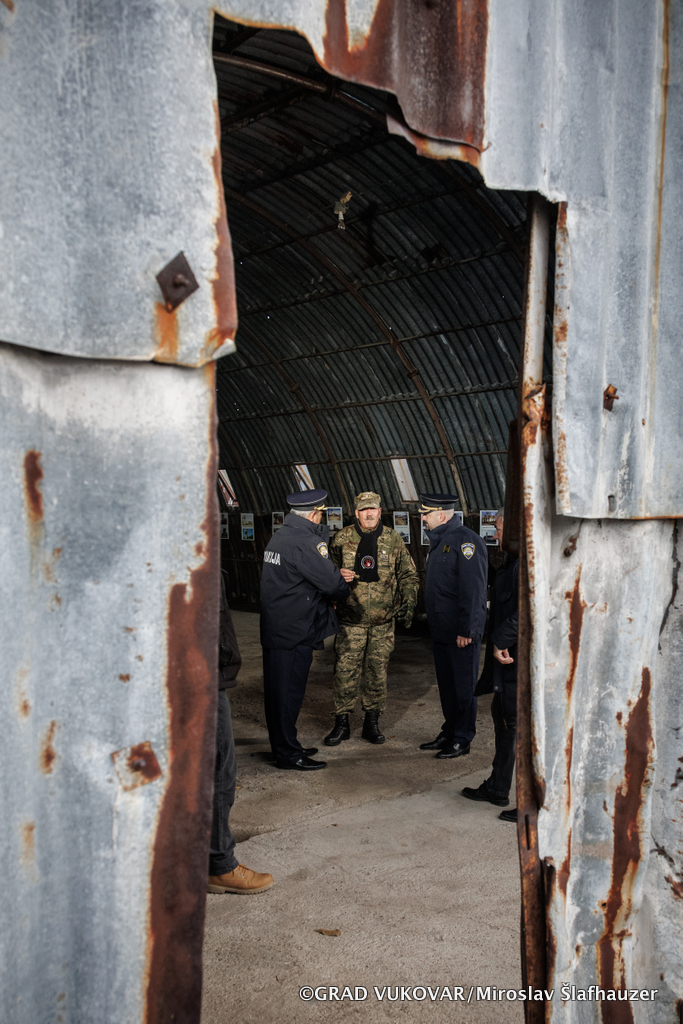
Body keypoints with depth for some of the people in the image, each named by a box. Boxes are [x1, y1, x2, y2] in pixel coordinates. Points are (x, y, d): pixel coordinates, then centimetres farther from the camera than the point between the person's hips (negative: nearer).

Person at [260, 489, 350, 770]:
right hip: (295, 631, -10)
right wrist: (345, 590, 4)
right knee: (288, 691, -2)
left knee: (277, 690, 15)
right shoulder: (304, 543, -19)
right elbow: (332, 583, -18)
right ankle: (288, 754, 7)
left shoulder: (279, 537, 12)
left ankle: (283, 746, 27)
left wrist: (335, 578, 13)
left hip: (273, 628, 10)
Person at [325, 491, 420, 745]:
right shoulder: (342, 539, 1)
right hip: (351, 618, -1)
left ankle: (372, 722, 21)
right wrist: (338, 575, -12)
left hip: (383, 620, 1)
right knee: (345, 670, -1)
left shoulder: (393, 540, 4)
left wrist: (409, 603, 0)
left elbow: (409, 575, 12)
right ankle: (342, 723, 13)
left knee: (378, 671, 7)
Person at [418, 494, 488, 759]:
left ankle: (462, 739, 12)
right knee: (446, 684, 17)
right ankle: (449, 733, 28)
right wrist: (433, 624, 16)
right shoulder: (439, 540, 14)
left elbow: (473, 590, -20)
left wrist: (467, 630, -21)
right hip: (440, 630, 9)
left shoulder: (466, 541, -16)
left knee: (464, 686, 2)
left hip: (462, 634, -9)